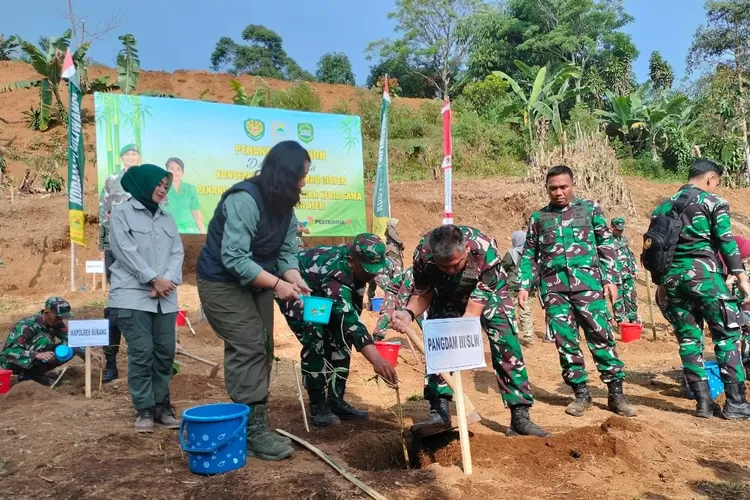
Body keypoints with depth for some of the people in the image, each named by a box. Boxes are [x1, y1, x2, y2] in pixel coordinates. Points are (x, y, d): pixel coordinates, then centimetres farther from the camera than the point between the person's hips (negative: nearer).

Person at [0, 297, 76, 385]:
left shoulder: (56, 323, -8)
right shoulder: (26, 326, -28)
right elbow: (9, 351, -35)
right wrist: (37, 355, -49)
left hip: (33, 361, 7)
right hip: (11, 362, -7)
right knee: (45, 339, -30)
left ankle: (34, 373, -1)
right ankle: (28, 375, -16)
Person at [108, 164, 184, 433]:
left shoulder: (167, 219, 18)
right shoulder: (122, 213, 3)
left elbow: (177, 253, 9)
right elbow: (126, 251, -8)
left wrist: (168, 280, -9)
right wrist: (153, 278, -13)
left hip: (165, 297, 5)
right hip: (132, 295, -5)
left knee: (165, 352, 5)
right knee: (141, 352, -7)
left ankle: (162, 405, 16)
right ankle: (144, 409, 4)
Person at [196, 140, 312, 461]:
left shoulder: (285, 206, 2)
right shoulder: (244, 200, -26)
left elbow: (287, 251, -3)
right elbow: (234, 258, -31)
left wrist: (295, 279, -22)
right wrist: (277, 284, -34)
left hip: (256, 283, 9)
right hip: (222, 282, -9)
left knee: (262, 349, 10)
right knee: (248, 348, -15)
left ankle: (254, 424, 21)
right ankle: (252, 432, -8)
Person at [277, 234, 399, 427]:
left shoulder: (357, 261, -17)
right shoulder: (335, 275, -42)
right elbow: (348, 318, -53)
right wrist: (376, 359, -62)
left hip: (318, 292, 8)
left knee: (340, 339, 0)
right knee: (316, 342, -22)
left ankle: (335, 401, 8)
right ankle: (317, 407, -10)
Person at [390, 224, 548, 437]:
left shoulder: (486, 251, -41)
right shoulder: (423, 253, -34)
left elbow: (474, 310, -38)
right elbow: (423, 293, -17)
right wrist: (408, 313, -39)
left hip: (488, 293, -2)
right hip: (447, 295, 2)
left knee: (507, 349, -11)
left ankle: (520, 417, -2)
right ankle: (439, 410, 2)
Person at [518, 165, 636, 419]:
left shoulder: (590, 209, 8)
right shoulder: (538, 217, 12)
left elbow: (606, 245, 7)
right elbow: (529, 255, 14)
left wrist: (610, 279, -1)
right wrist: (524, 286, 6)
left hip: (588, 283, -1)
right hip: (554, 288, 2)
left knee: (602, 337, -2)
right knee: (565, 341, 3)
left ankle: (616, 393, 9)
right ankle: (581, 393, 15)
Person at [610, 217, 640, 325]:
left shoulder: (624, 239, 18)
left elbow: (631, 255, 25)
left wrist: (635, 269, 18)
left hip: (629, 275, 7)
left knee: (631, 298, 7)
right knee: (618, 300, -3)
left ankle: (634, 320, 14)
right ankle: (621, 321, 3)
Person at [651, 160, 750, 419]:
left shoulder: (664, 207, 17)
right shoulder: (713, 201, 2)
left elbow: (653, 247, 15)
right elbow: (726, 241, -7)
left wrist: (660, 282, 19)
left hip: (672, 276, 6)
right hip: (703, 273, -5)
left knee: (688, 338, 9)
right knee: (727, 335, 2)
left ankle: (703, 401, 10)